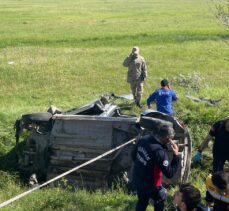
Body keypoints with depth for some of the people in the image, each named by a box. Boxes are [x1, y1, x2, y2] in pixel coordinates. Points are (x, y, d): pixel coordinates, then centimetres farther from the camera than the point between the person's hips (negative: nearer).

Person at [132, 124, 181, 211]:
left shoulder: (144, 139, -10)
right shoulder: (160, 152, -33)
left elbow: (134, 155, 7)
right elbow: (170, 173, -25)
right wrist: (176, 155, -22)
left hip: (137, 179, 7)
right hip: (150, 184, -7)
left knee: (142, 201, 27)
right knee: (161, 199, 23)